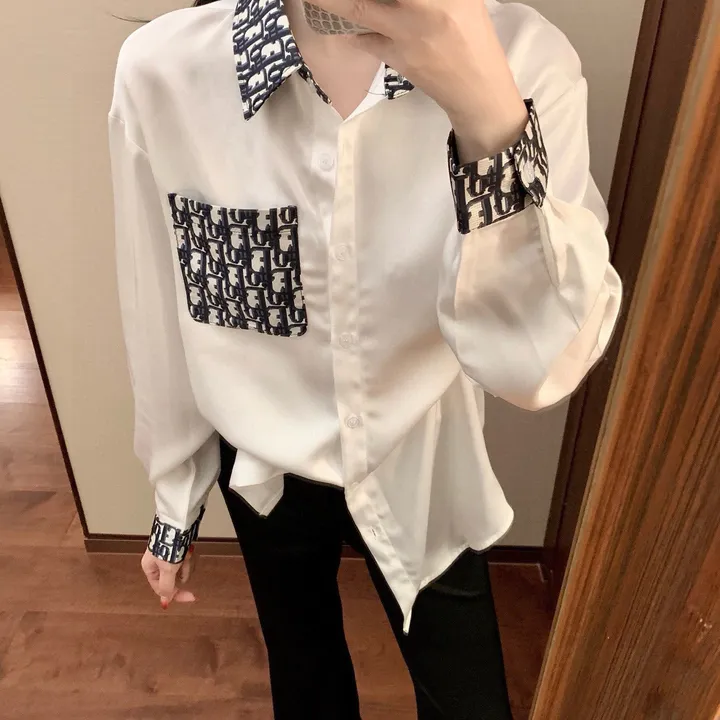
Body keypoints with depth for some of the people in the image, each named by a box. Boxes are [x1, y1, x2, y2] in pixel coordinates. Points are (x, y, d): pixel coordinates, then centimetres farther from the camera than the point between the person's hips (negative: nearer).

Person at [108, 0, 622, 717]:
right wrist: (174, 501, 5)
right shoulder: (160, 71, -19)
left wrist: (492, 117, -40)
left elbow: (539, 364, -26)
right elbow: (161, 323, -7)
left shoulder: (525, 59, -21)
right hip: (266, 470, 2)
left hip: (422, 471, 0)